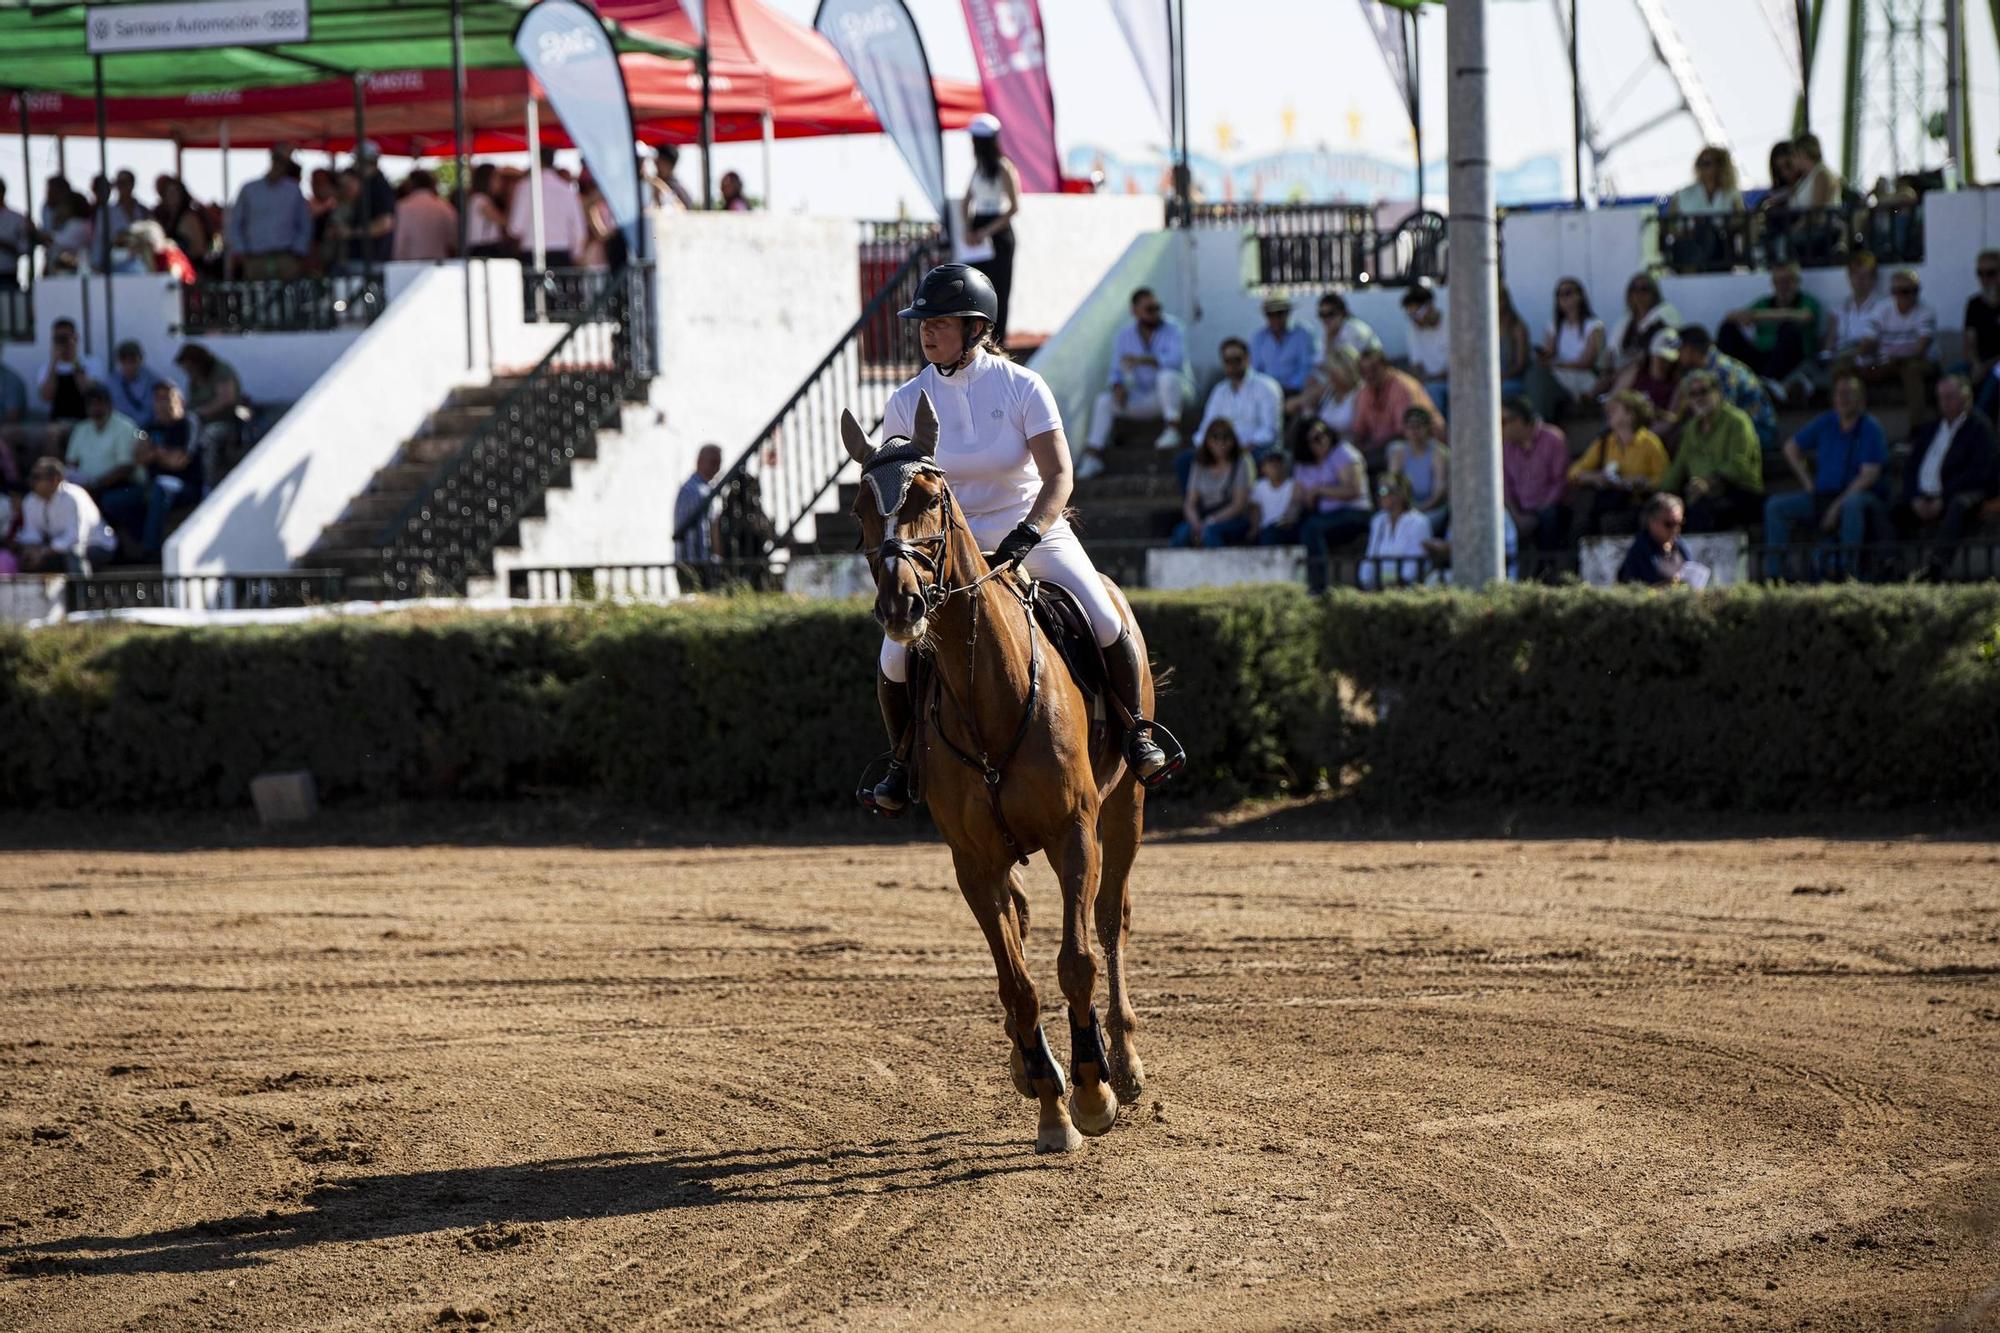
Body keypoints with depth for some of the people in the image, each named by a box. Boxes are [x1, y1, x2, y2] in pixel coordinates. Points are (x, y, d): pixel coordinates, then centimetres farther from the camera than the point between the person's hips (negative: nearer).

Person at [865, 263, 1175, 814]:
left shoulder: (1023, 387, -10)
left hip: (1034, 533, -1)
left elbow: (1058, 477, -15)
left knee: (1108, 627, -19)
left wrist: (1023, 538, -30)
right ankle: (903, 760, 11)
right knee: (895, 658, -16)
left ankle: (1135, 732, 7)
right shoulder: (907, 402, -3)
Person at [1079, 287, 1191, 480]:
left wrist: (1141, 360, -29)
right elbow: (1116, 371, 7)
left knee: (1167, 376, -37)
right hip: (1143, 397, 5)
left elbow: (1177, 360, -25)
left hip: (1174, 392, -5)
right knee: (1104, 400, -11)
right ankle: (1094, 455, -13)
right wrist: (1118, 386, -16)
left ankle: (1173, 430, -30)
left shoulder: (1171, 328, -10)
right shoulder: (1124, 336, 4)